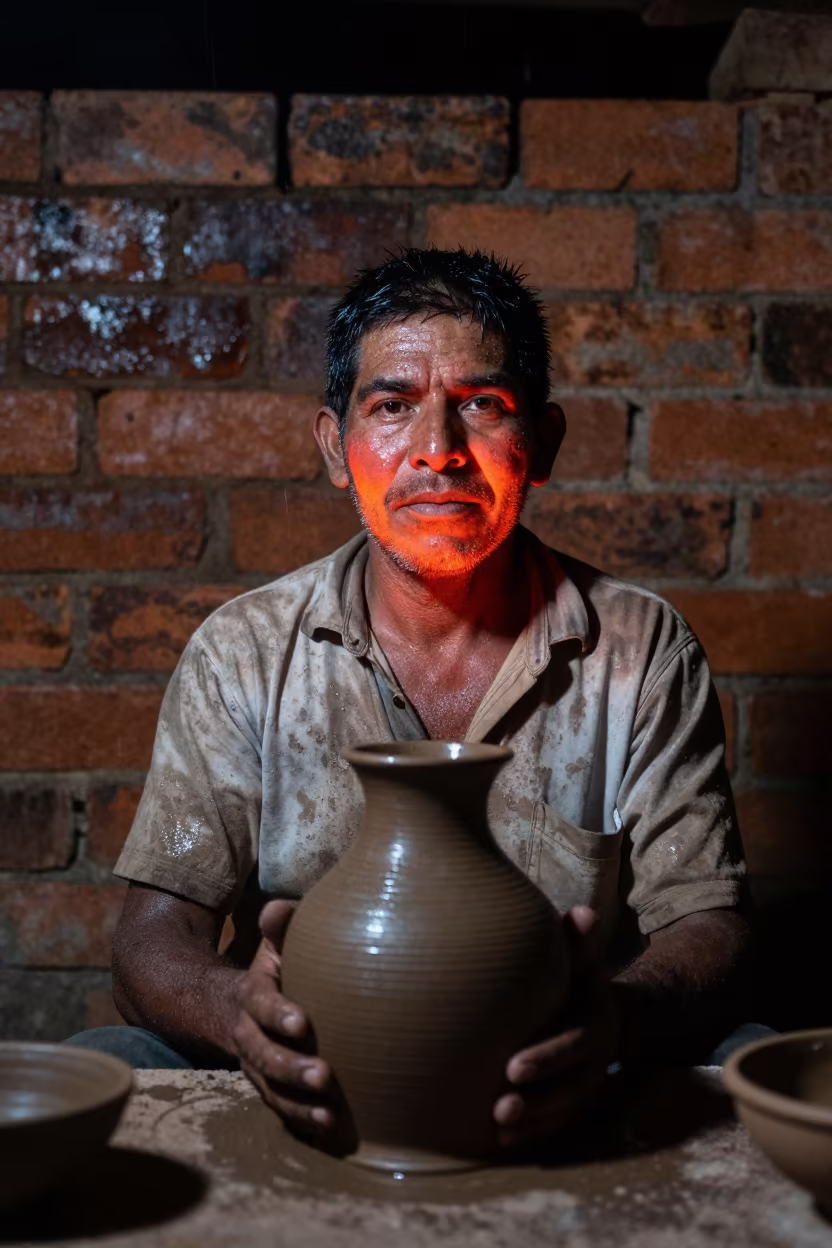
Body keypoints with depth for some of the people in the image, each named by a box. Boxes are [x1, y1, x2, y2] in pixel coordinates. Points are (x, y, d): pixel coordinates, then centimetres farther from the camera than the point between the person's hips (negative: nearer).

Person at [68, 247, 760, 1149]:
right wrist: (239, 1007, -29)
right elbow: (156, 934, -4)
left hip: (553, 1111, 1)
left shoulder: (641, 653, 0)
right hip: (310, 1106, 0)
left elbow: (706, 929, -4)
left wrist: (618, 1011, -30)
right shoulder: (242, 656, 1)